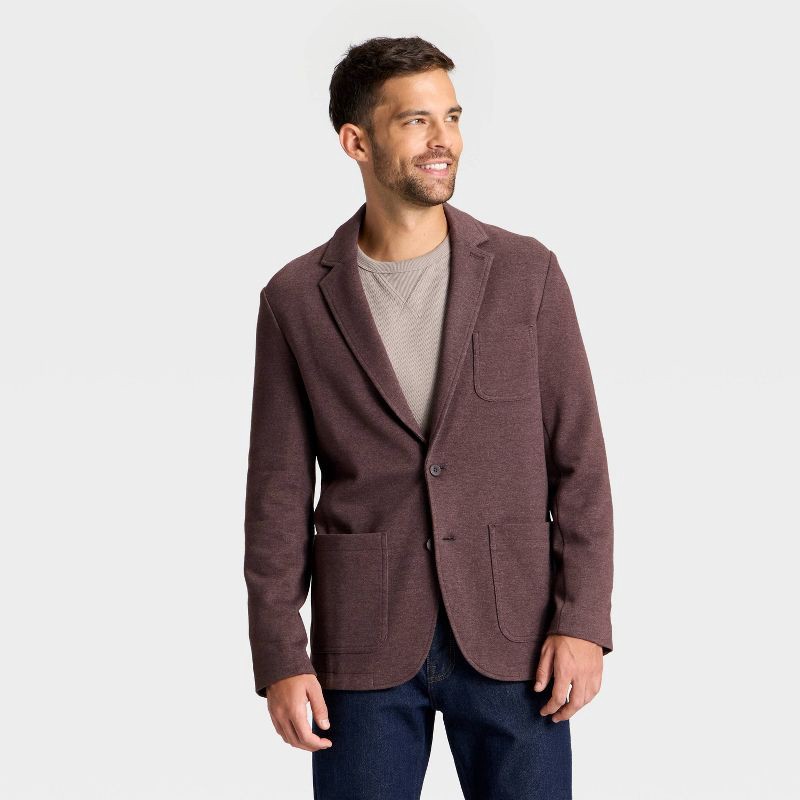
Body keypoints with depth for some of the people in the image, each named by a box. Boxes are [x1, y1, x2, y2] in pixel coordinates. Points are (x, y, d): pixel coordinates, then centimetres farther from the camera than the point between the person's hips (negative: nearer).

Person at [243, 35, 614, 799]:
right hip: (363, 643, 0)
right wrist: (280, 658, -3)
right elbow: (279, 494, 2)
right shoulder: (296, 300, 1)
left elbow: (577, 459, 2)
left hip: (511, 636, 0)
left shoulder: (526, 273, 2)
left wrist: (583, 621, -5)